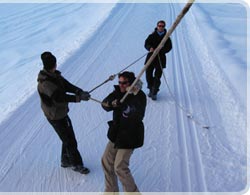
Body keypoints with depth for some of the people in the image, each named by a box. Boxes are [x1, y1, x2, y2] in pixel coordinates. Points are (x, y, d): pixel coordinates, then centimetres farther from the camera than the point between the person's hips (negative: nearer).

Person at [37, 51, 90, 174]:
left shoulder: (54, 76, 0)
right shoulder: (45, 82, -28)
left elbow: (67, 85, -5)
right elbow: (59, 98, -38)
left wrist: (79, 91, -22)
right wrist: (79, 97, -39)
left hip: (62, 113, 9)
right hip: (56, 117, -9)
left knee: (68, 138, 21)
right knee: (70, 141, 4)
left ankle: (66, 161, 40)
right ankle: (76, 164, 23)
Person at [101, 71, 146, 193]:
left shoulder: (139, 96, -19)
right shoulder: (118, 92, -1)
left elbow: (138, 114, -34)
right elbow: (105, 104, -8)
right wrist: (112, 103, -31)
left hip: (130, 136, -7)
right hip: (116, 133, 7)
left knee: (120, 167, -5)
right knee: (106, 161, 13)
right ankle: (111, 190, 34)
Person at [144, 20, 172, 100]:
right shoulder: (152, 35, 7)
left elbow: (169, 47, -1)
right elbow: (146, 43, 1)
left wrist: (161, 51, -20)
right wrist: (150, 48, -21)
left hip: (161, 58, -1)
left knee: (157, 76, -5)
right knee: (148, 74, 4)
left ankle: (154, 93, 6)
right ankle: (151, 89, 26)